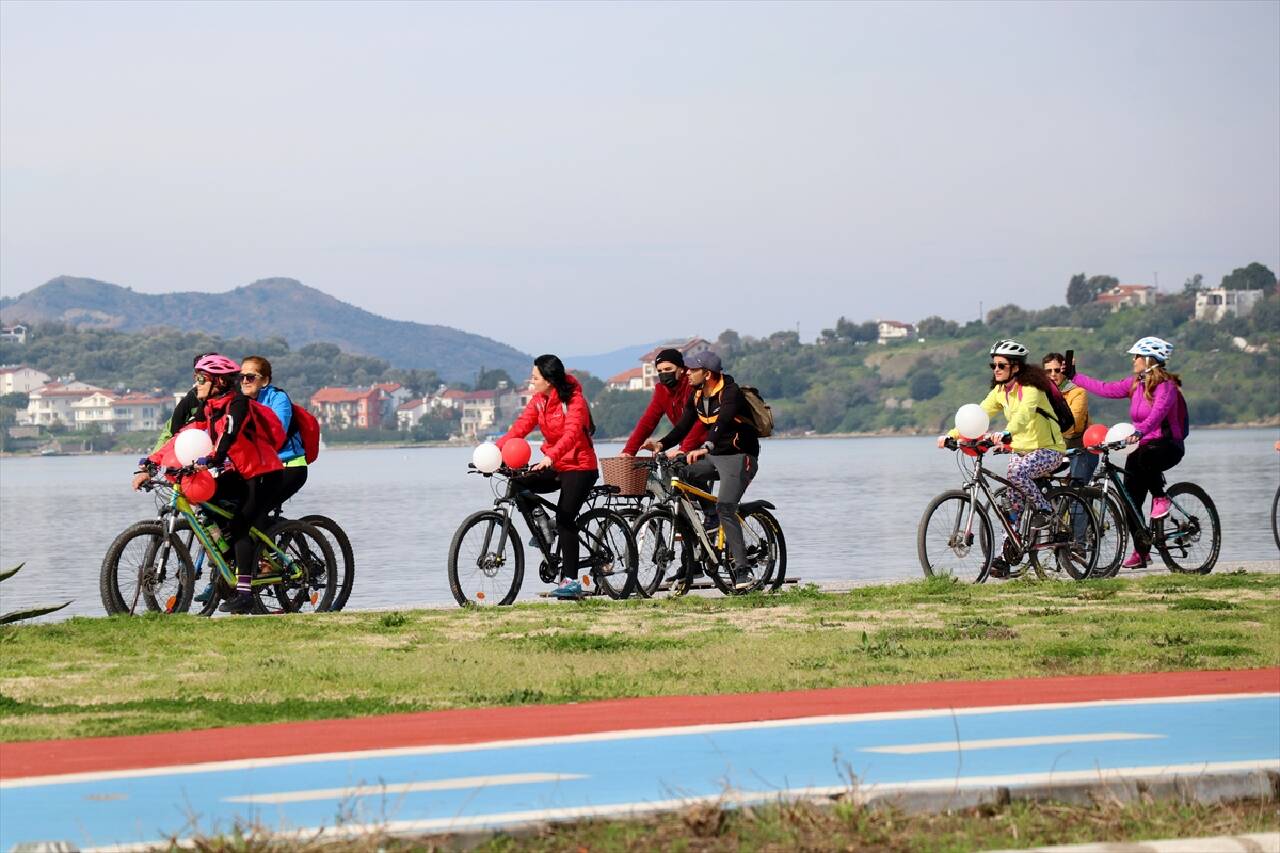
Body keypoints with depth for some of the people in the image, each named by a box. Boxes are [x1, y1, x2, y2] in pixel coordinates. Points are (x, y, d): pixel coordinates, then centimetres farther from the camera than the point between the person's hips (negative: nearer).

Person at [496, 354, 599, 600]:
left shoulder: (574, 400, -17)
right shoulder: (538, 401, 3)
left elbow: (571, 433, -32)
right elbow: (520, 427, -6)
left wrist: (551, 456, -49)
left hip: (579, 467, -7)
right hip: (554, 465, 7)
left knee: (565, 518, -16)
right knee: (518, 486, -14)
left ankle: (570, 580, -13)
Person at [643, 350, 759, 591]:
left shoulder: (730, 392, -20)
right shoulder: (696, 395, 4)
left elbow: (722, 422, -35)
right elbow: (684, 426, 2)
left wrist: (705, 448, -51)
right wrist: (662, 445, -15)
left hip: (739, 457, -8)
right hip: (715, 455, 8)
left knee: (725, 508, -21)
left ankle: (742, 570, -22)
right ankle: (712, 517, 8)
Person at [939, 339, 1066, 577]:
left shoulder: (1030, 389, -20)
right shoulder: (1000, 391, 3)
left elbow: (1023, 414, -40)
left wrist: (1006, 433, -59)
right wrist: (951, 435, -17)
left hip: (1048, 450, -7)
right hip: (1021, 450, 7)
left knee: (1017, 472, -35)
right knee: (1013, 504, 0)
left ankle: (1043, 510, -13)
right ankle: (1004, 557, 2)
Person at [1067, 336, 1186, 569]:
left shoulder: (1166, 386, -14)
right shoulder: (1135, 384, 9)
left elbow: (1158, 412, -30)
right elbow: (1106, 389, 14)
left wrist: (1140, 432, -46)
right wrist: (1074, 377, 16)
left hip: (1168, 447, -7)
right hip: (1145, 446, 7)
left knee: (1138, 458, -40)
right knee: (1130, 502, -2)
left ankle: (1160, 497, -17)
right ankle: (1141, 551, 6)